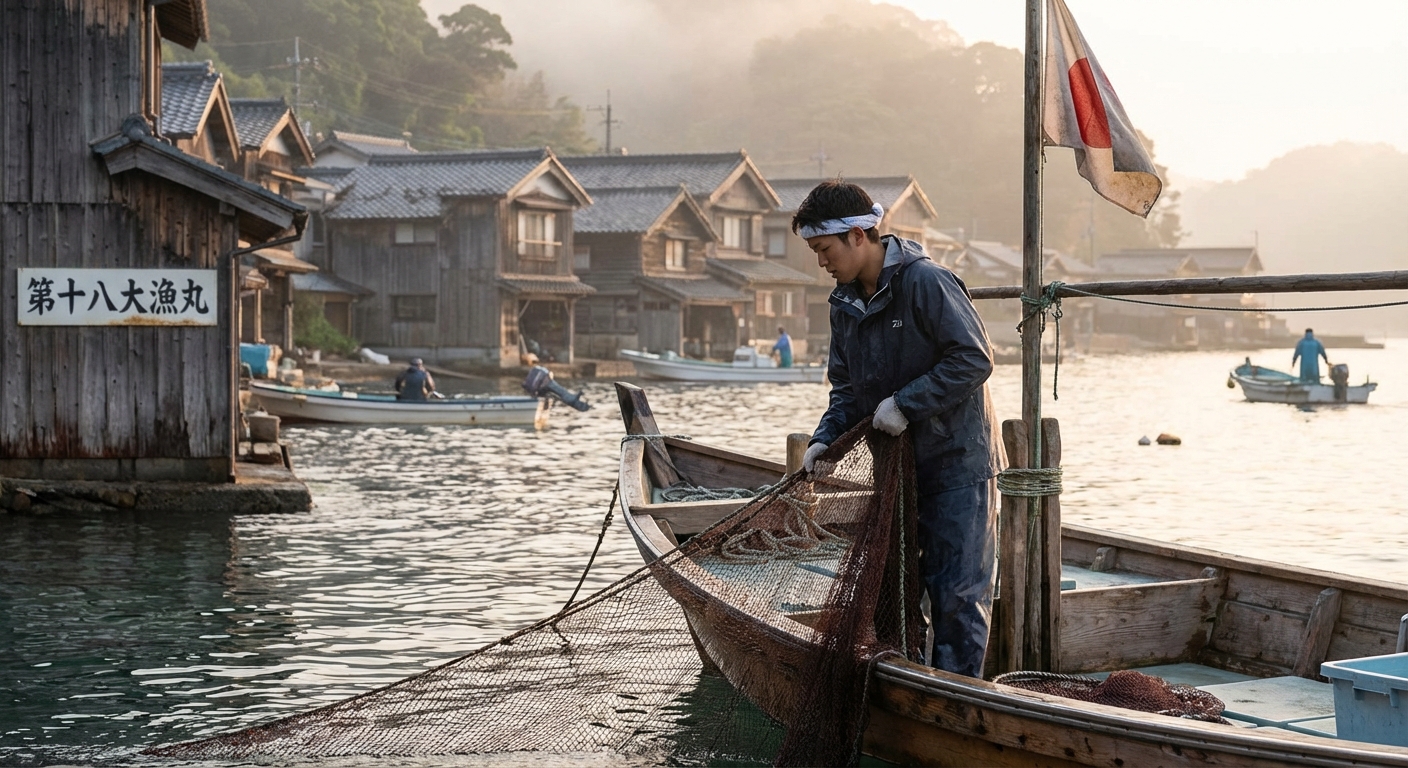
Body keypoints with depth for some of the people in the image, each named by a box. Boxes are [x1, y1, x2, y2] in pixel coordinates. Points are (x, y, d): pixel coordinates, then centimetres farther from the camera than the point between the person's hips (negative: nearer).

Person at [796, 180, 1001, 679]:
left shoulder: (925, 282, -17)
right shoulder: (845, 303, 8)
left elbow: (974, 359, -20)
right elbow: (847, 387, 15)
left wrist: (905, 403, -21)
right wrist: (825, 438, -2)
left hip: (957, 458, -8)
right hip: (896, 463, 8)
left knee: (958, 590, -5)